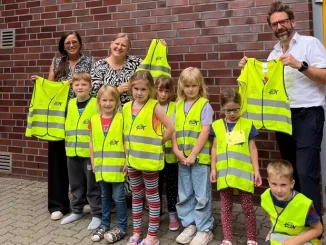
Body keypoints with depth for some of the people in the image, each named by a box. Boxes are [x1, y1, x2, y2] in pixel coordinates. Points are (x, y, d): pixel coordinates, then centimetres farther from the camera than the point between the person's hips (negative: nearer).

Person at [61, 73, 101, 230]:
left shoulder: (96, 104, -10)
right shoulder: (70, 104, 8)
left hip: (90, 152, -6)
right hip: (72, 152, 6)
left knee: (93, 185, 5)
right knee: (75, 184, 18)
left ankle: (97, 215, 18)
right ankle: (76, 211, 34)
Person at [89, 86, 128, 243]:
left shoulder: (121, 118, -7)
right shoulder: (94, 120, 3)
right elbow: (92, 142, 8)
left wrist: (127, 161, -10)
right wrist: (93, 162, 6)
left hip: (117, 166, -4)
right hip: (101, 166, 4)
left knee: (118, 197, 4)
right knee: (105, 196, 18)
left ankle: (122, 227, 19)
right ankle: (104, 225, 32)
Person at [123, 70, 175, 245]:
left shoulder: (154, 106, -11)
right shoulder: (126, 108, 5)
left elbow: (170, 128, -16)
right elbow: (126, 134, 10)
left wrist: (158, 143, -7)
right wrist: (126, 155, 7)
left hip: (149, 159, -5)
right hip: (132, 159, 6)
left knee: (152, 196, 7)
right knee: (136, 196, 16)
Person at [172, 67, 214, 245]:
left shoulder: (204, 105, -6)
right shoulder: (178, 106, 9)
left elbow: (205, 132, -12)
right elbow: (173, 129, 8)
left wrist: (193, 154, -15)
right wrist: (176, 150, -5)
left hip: (200, 157, -5)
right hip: (182, 158, 5)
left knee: (202, 196, 4)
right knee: (184, 195, 14)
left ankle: (204, 229, 17)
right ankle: (189, 225, 28)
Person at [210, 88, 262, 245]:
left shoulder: (247, 124, 0)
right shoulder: (217, 125, 4)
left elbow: (252, 149, 2)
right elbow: (215, 148, 9)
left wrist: (256, 170, -1)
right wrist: (213, 169, 5)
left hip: (243, 173, -1)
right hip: (224, 173, 2)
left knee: (248, 207, 7)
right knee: (226, 207, 11)